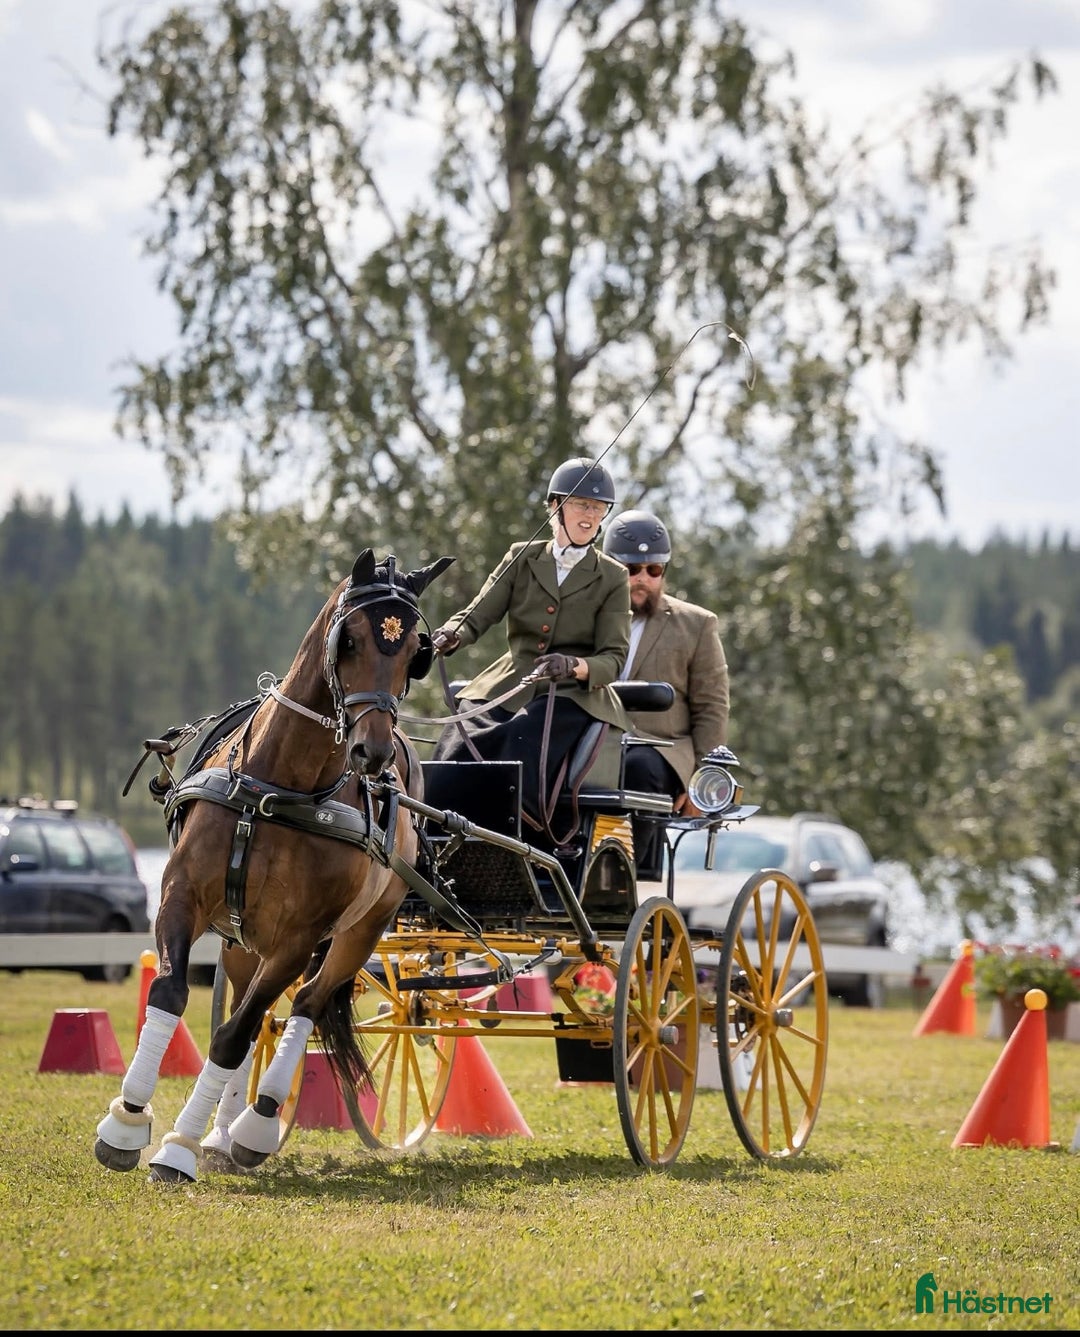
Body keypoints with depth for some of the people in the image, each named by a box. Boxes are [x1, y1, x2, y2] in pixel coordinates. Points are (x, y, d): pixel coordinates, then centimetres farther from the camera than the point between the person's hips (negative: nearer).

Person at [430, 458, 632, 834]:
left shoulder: (612, 578, 6)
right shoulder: (522, 559, 12)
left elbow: (613, 659, 0)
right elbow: (478, 615, 5)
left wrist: (574, 667, -23)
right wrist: (450, 636, -19)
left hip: (574, 696, -2)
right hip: (508, 686, 3)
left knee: (522, 737, -34)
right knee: (456, 744, -25)